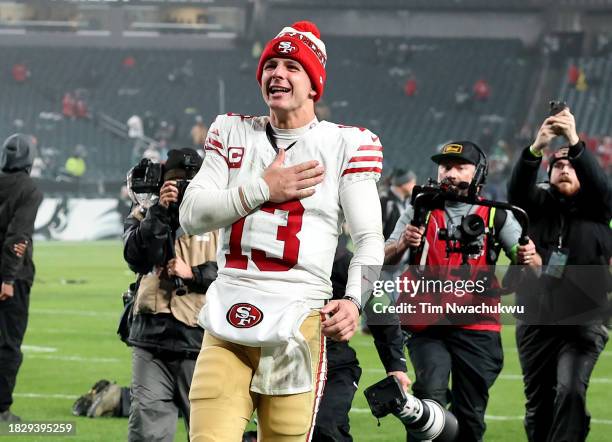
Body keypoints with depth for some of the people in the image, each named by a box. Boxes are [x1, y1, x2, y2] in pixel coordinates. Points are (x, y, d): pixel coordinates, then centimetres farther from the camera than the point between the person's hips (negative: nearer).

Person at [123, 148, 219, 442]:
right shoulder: (144, 216, 13)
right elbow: (137, 258, -5)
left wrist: (193, 274, -10)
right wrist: (159, 211, -12)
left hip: (198, 341, -2)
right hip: (152, 340, 2)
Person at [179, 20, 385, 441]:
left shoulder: (346, 144, 4)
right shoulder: (233, 133, 15)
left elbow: (370, 238, -1)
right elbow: (191, 215, 7)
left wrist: (354, 300, -18)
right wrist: (264, 189, -5)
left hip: (298, 323, -2)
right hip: (227, 322, 3)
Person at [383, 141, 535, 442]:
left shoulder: (496, 217, 8)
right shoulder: (420, 211, 10)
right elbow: (385, 259, 4)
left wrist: (527, 256, -21)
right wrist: (403, 243, -18)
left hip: (476, 329, 0)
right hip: (427, 328, 0)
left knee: (470, 417, 1)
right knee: (431, 394, -22)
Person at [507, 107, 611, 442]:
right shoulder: (537, 204, 8)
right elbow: (518, 188, -13)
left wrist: (574, 142, -33)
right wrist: (536, 149, -32)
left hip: (582, 324, -3)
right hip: (535, 323, 3)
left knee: (571, 392, -20)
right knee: (538, 402, 9)